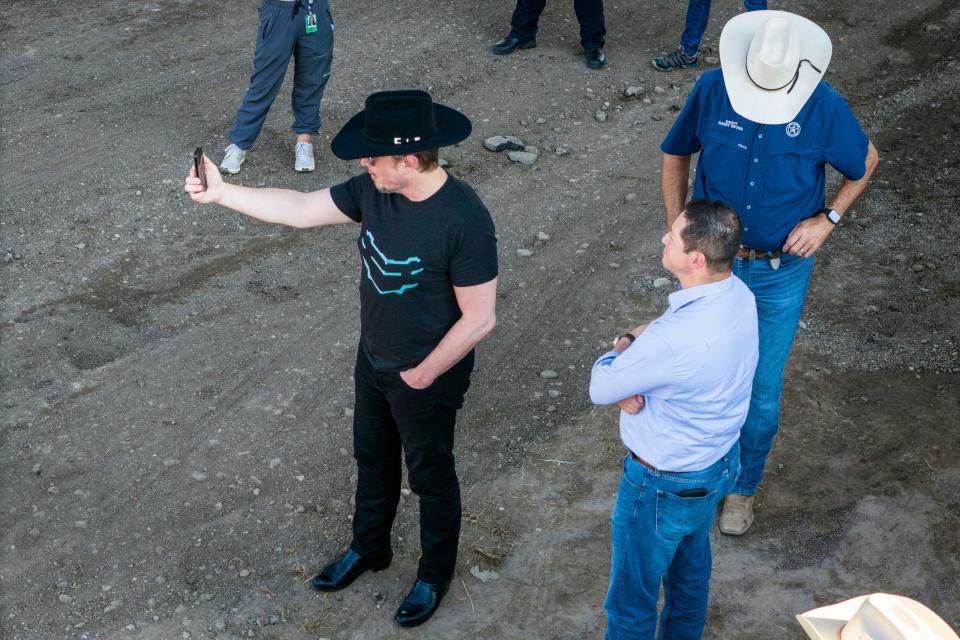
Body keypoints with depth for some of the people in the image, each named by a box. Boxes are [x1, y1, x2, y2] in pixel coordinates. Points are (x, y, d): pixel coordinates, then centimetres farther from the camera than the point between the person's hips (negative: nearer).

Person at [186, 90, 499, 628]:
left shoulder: (465, 220, -33)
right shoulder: (374, 189, -12)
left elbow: (479, 318, -27)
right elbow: (301, 210, -3)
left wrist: (423, 375, -17)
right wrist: (221, 192, -8)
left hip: (429, 378, -7)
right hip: (374, 361, 7)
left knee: (430, 476, 16)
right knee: (373, 457, 26)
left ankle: (436, 575, 42)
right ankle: (369, 548, 52)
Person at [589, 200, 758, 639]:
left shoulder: (676, 339, -40)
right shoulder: (738, 295, -12)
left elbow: (600, 388, -23)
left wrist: (622, 346, -6)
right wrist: (632, 355, -17)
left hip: (665, 486, -8)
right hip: (720, 461, 9)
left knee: (631, 598, 15)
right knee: (690, 568, 32)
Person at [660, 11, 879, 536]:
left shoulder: (824, 107, -18)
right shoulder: (712, 89, -16)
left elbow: (865, 162, 1)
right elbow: (676, 155, 2)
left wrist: (828, 218, -10)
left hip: (781, 272, -1)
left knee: (762, 390, 8)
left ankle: (744, 486, 33)